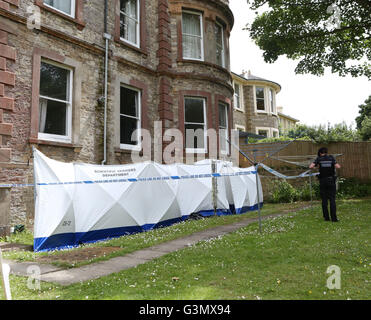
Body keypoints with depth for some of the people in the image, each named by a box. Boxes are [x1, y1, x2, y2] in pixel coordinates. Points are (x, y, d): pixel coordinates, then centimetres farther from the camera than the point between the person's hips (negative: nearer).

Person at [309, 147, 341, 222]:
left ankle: (326, 217, 10)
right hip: (331, 181, 0)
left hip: (323, 181, 0)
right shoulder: (331, 158, 0)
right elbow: (337, 167, -11)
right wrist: (338, 165, 12)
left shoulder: (319, 158, 0)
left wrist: (316, 166, 9)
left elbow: (311, 166, -10)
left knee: (324, 200, 7)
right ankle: (334, 218, -2)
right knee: (332, 200, 2)